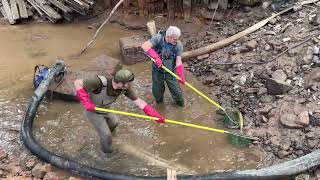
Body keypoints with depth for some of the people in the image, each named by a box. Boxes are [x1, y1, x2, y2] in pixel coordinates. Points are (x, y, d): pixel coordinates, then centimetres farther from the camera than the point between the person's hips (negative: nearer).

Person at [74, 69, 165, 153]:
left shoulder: (125, 88, -25)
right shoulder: (100, 83, -42)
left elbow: (139, 102, -21)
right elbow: (77, 82, -34)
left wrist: (156, 116, -24)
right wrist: (86, 102, -41)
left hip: (106, 110, 6)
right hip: (94, 112, -6)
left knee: (114, 122, 28)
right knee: (106, 135, 2)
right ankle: (107, 153, 35)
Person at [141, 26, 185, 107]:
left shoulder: (178, 45, -16)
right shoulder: (158, 38, -22)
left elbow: (178, 61, -19)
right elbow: (144, 46, -33)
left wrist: (181, 75, -32)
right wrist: (156, 57, -44)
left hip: (171, 71, 1)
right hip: (157, 70, 0)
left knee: (176, 90, 8)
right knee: (157, 90, 15)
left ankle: (180, 102, 39)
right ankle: (159, 102, 47)